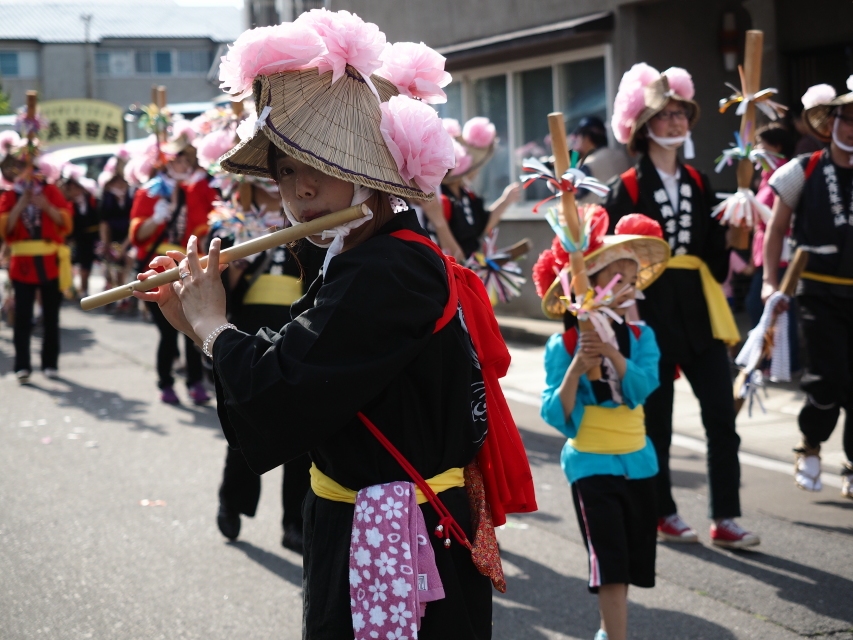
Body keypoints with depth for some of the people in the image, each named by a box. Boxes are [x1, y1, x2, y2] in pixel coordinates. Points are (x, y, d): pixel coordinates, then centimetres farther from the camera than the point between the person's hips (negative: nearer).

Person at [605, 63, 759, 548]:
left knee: (722, 414, -2)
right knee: (656, 421, 6)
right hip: (651, 311, -4)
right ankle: (664, 516, 19)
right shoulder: (627, 188, -3)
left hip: (698, 308, 4)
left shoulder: (699, 183, 12)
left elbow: (716, 248, 14)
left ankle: (725, 520, 4)